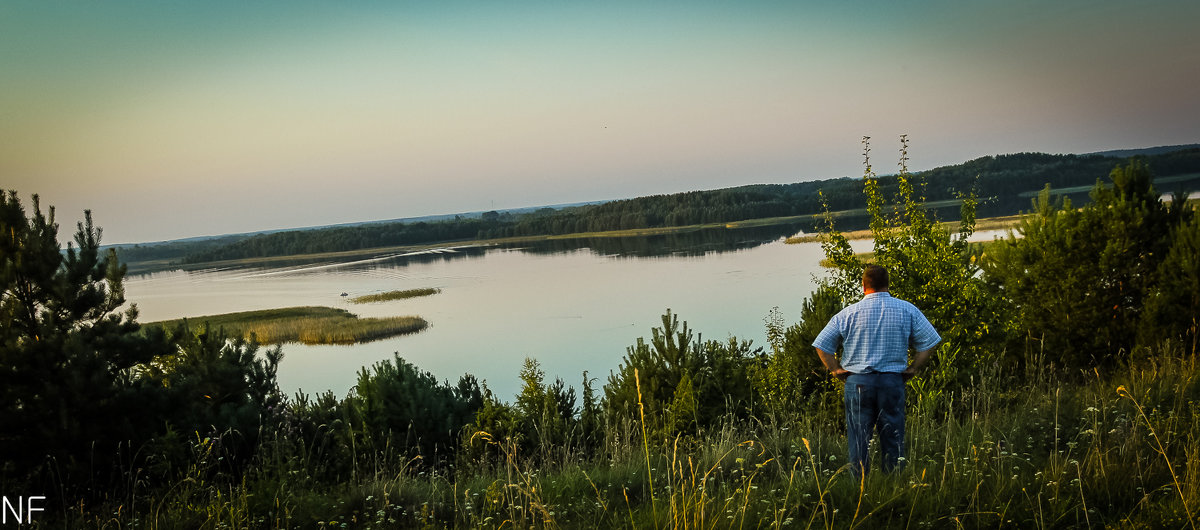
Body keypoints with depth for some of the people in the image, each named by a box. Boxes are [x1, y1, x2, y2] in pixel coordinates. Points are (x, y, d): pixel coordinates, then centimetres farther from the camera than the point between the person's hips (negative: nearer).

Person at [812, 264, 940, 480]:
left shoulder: (849, 313, -1)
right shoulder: (907, 310, 2)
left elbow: (822, 345, -2)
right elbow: (929, 342, 2)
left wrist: (836, 370, 5)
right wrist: (912, 369, 7)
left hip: (857, 381, -1)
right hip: (893, 381, 1)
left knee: (858, 440, 5)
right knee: (893, 441, 8)